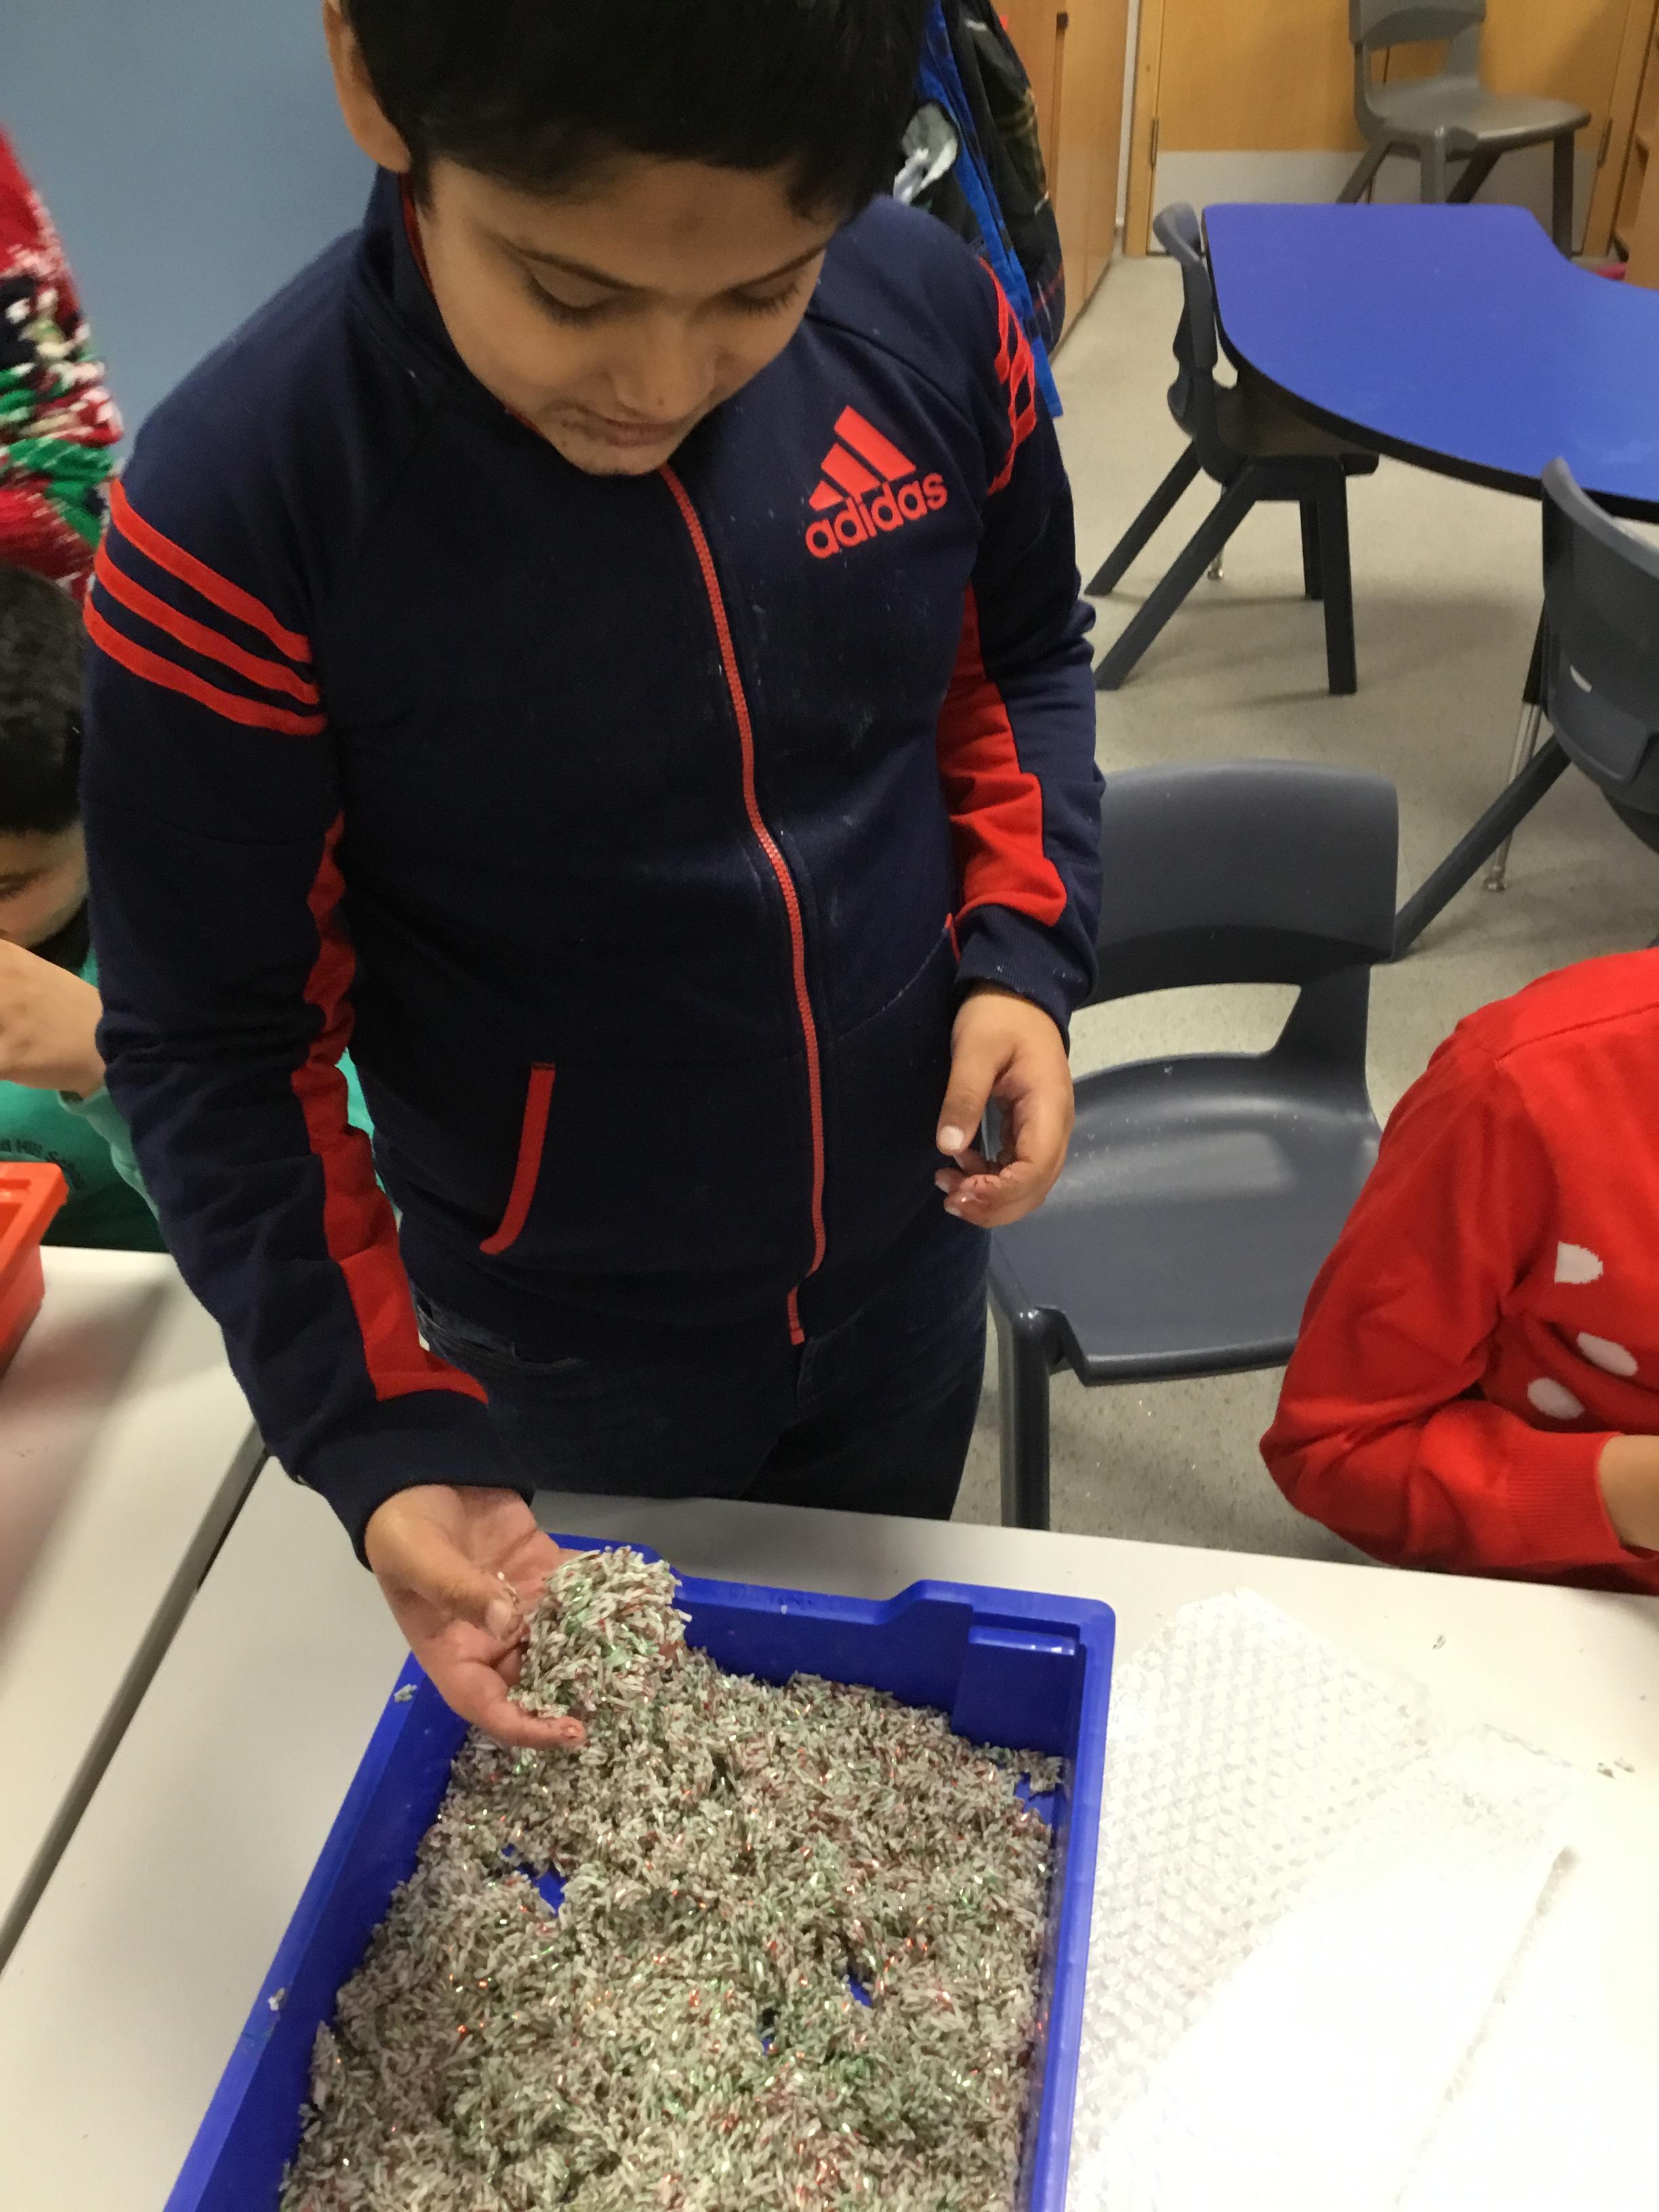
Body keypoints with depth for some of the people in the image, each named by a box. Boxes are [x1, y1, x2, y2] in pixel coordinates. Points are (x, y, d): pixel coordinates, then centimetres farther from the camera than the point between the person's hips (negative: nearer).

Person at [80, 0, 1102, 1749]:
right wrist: (382, 1438, -23)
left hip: (911, 1270, 3)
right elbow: (210, 1047, -17)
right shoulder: (236, 507, -27)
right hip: (562, 1361, -2)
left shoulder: (928, 322, -16)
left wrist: (1021, 951, -12)